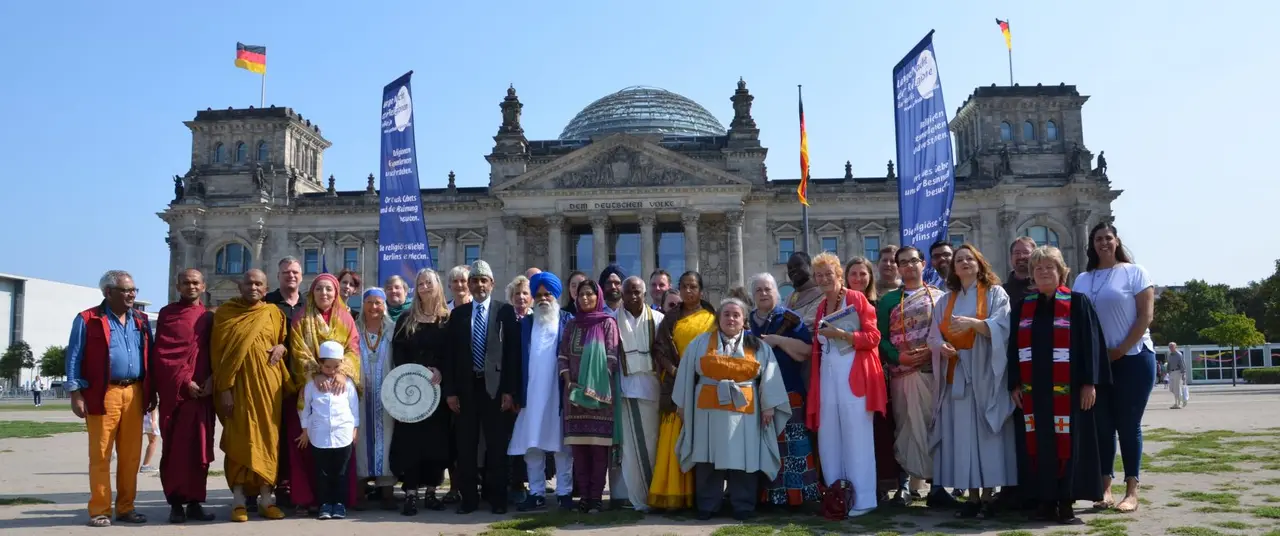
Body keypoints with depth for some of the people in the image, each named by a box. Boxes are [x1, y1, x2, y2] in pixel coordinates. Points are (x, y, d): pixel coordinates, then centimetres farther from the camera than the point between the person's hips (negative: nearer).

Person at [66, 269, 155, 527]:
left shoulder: (141, 321, 15)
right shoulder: (87, 319, 1)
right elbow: (74, 357, -2)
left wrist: (151, 392, 11)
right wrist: (75, 393, -8)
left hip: (134, 394, 4)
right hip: (103, 394, -4)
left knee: (131, 455, 6)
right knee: (100, 455, -1)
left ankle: (126, 507, 15)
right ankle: (100, 510, 7)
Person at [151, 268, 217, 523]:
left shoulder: (209, 317, 13)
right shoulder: (167, 314, 4)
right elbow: (162, 354, -4)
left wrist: (211, 379, -7)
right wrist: (185, 381, -12)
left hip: (203, 390, 3)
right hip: (175, 390, -3)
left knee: (200, 447, 3)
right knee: (176, 448, -1)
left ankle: (195, 502, 8)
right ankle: (176, 503, 4)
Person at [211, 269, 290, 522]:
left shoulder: (274, 313, 7)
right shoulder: (225, 312, 1)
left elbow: (285, 340, 20)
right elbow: (218, 351, -2)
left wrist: (281, 347, -4)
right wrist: (224, 388, -10)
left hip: (268, 383, 2)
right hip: (238, 383, -2)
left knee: (267, 437, 3)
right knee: (238, 438, -1)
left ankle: (266, 497, 9)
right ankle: (238, 500, 4)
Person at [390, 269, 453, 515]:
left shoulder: (448, 319, 6)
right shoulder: (406, 319, 9)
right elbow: (397, 351, 3)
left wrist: (441, 371, -18)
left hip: (438, 385, 0)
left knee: (437, 438, 2)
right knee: (410, 438, -3)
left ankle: (431, 492, 11)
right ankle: (411, 494, -1)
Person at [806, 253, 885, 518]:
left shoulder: (856, 299, -2)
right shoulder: (821, 306, 17)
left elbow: (873, 337, -9)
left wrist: (840, 333, -17)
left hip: (853, 377, -6)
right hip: (827, 377, 6)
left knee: (856, 439, -5)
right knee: (829, 439, 5)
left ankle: (862, 499, 2)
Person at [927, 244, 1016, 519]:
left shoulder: (995, 293, 5)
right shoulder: (945, 301, 15)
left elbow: (1002, 327, -10)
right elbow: (933, 336, 9)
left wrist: (972, 323, -25)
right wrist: (941, 346, -13)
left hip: (984, 374, -3)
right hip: (955, 375, 4)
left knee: (986, 434, -5)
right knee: (962, 435, 1)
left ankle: (988, 496, 1)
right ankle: (972, 496, 6)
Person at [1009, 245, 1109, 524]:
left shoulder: (1078, 302, 2)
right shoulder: (1021, 306, 11)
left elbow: (1091, 343, -2)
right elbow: (1013, 347, 10)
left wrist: (1090, 383, -9)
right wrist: (1014, 384, 3)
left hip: (1068, 388, -3)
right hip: (1033, 388, 3)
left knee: (1067, 443, -1)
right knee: (1038, 443, 5)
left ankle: (1066, 500, 7)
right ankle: (1045, 499, 12)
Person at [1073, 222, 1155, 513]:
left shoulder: (1134, 272, -1)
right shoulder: (1082, 280, 10)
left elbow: (1145, 316, -7)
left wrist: (1120, 350, -12)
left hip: (1133, 359, -3)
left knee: (1128, 424, -1)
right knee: (1102, 425, 4)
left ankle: (1131, 491, 5)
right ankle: (1105, 487, 9)